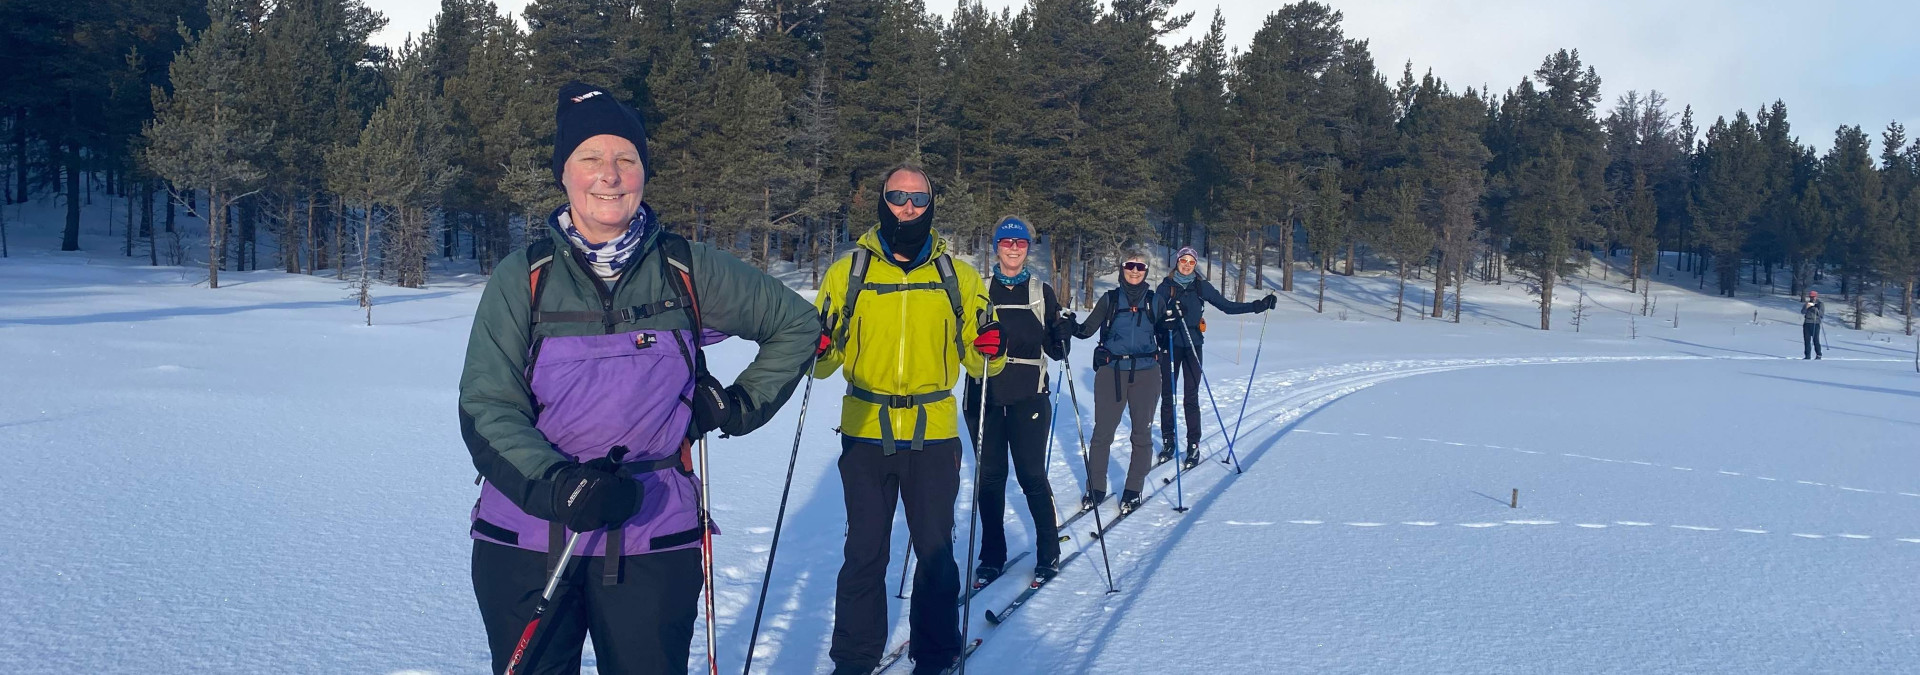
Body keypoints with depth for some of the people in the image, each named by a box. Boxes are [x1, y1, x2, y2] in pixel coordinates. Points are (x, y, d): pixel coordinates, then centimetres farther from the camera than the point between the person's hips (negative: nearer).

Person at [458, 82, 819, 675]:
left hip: (655, 538, 0)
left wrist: (743, 404, 4)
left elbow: (796, 324, 14)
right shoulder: (523, 277, -1)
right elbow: (486, 408, -7)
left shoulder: (688, 271, 1)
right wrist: (554, 483, -24)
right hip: (527, 539, 0)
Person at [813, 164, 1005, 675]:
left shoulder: (958, 276, 5)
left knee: (936, 552, 7)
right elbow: (826, 362, 8)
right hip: (865, 436, 0)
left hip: (934, 438, 0)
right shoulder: (848, 272, 4)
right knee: (864, 553, 6)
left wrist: (990, 349, -13)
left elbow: (977, 363, 9)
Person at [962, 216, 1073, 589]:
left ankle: (1048, 553, 11)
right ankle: (992, 555, 16)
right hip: (984, 395, 1)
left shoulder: (1042, 293, 7)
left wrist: (1064, 334, -14)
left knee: (1032, 476, -3)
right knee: (990, 478, 5)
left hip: (1028, 396, -1)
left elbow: (1055, 351, 6)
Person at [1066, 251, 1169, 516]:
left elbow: (1162, 338, 10)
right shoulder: (1110, 299, 6)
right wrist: (1071, 328, -16)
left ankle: (1133, 490, 14)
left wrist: (1170, 327, -10)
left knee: (1142, 434, 4)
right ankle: (1096, 488, 10)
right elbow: (1087, 330, 4)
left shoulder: (1156, 301, 7)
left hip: (1146, 373, 1)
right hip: (1111, 372, -1)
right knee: (1102, 432, -2)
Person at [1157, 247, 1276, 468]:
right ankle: (1168, 442, 14)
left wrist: (1259, 305, 0)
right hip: (1169, 345, 0)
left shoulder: (1201, 286, 6)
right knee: (1167, 395, 3)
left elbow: (1227, 306, 7)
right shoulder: (1166, 286, 2)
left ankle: (1194, 446, 1)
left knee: (1191, 398, -3)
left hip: (1192, 346, 0)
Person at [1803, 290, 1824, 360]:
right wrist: (1806, 307, -13)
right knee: (1807, 340, 2)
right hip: (1807, 323, 4)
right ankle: (1807, 355, 6)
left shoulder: (1820, 304, 5)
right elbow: (1802, 312, 3)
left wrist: (1816, 310, -15)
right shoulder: (1807, 303, 15)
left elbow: (1822, 315, -2)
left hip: (1815, 323, -4)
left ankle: (1818, 355, 0)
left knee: (1815, 340, -8)